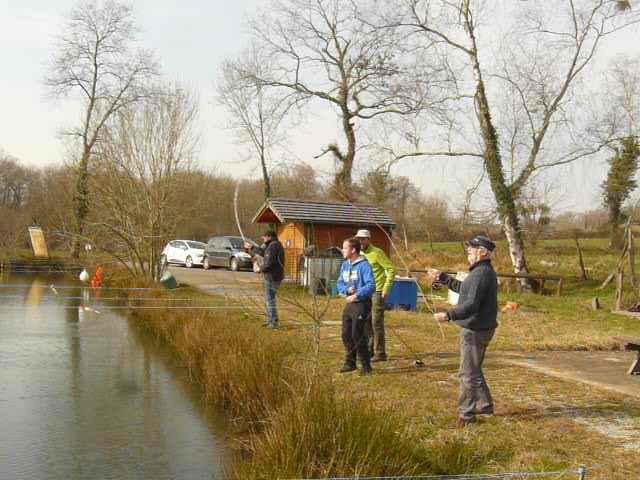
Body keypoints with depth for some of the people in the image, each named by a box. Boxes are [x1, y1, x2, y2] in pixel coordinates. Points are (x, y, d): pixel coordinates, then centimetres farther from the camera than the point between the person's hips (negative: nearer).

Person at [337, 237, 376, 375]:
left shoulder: (364, 265, -13)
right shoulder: (345, 265, 10)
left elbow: (371, 286, -19)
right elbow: (340, 283, 12)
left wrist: (356, 295, -23)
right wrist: (347, 290, -9)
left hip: (361, 303, -8)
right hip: (349, 303, 8)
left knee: (357, 335, -7)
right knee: (346, 335, 11)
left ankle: (366, 366, 3)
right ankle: (350, 363, 24)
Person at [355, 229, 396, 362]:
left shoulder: (377, 253, -12)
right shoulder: (360, 254, 11)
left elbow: (391, 270, -14)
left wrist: (386, 290, -16)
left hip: (377, 292, -8)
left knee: (376, 323, -6)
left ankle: (380, 353, 0)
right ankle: (369, 351, 20)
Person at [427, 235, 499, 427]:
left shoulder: (481, 273, -21)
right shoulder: (485, 271, 14)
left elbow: (472, 304, -30)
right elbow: (463, 288, 27)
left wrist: (449, 315, -39)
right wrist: (442, 278, 29)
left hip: (475, 330, -11)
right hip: (481, 329, 11)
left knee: (468, 373, -3)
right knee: (474, 370, 23)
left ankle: (466, 413, 4)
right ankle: (485, 405, 34)